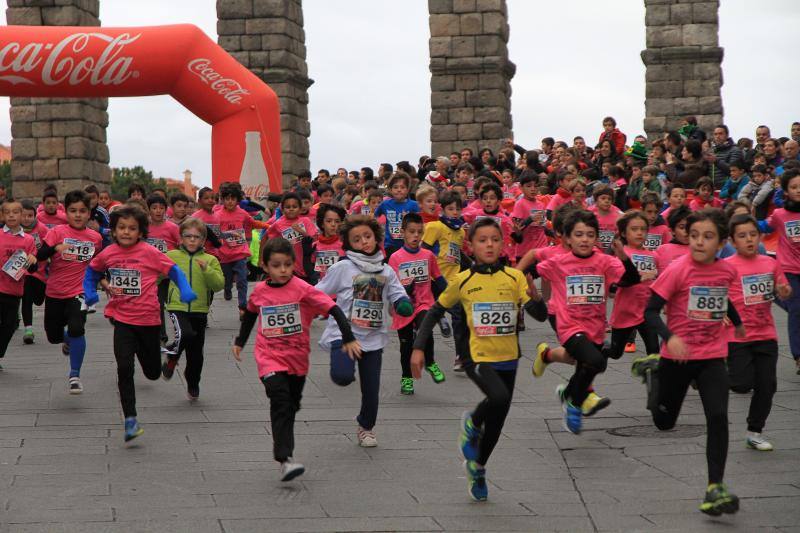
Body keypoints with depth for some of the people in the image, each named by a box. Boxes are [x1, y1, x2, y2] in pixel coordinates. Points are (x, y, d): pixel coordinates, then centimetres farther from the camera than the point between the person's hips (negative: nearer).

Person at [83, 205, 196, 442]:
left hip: (148, 319, -1)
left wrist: (185, 291, -23)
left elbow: (173, 270, -7)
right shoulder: (108, 254, -2)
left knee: (152, 372, 13)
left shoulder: (149, 252, -11)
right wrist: (90, 292, 3)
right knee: (124, 369, -13)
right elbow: (92, 270, 17)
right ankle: (130, 420, -6)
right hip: (122, 320, 1)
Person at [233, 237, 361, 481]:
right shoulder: (259, 291, -2)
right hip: (270, 358, -1)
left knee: (292, 406, 16)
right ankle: (285, 460, -28)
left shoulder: (302, 289, -12)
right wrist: (240, 342, 27)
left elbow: (333, 309, -16)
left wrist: (348, 338, -23)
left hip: (297, 358, 1)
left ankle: (284, 449, 38)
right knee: (280, 402, -19)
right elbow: (250, 313, 20)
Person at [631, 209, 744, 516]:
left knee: (718, 417, -17)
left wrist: (737, 322, 34)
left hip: (712, 357, 2)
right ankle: (654, 370, 44)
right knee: (664, 422, 15)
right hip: (678, 356, -2)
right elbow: (650, 312, -17)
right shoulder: (677, 270, -17)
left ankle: (715, 487, -9)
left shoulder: (727, 271, -3)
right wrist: (669, 337, -33)